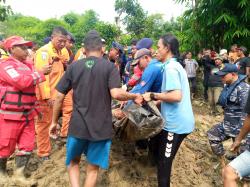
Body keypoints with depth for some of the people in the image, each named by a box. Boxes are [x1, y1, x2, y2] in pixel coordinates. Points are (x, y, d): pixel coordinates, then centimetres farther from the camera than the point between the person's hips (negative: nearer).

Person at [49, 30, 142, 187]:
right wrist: (134, 96, -2)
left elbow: (59, 97, 2)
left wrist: (54, 122, 13)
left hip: (78, 125, 2)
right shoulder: (110, 67, -5)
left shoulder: (74, 67, 3)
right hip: (101, 127, -1)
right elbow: (116, 93, -21)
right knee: (93, 168, 17)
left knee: (73, 162, 26)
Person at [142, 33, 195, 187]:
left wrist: (153, 96, -19)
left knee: (164, 162, 3)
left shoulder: (170, 67, -18)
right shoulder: (175, 65, 14)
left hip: (176, 124, -10)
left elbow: (176, 96, -29)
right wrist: (159, 100, 14)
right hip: (179, 121, 10)